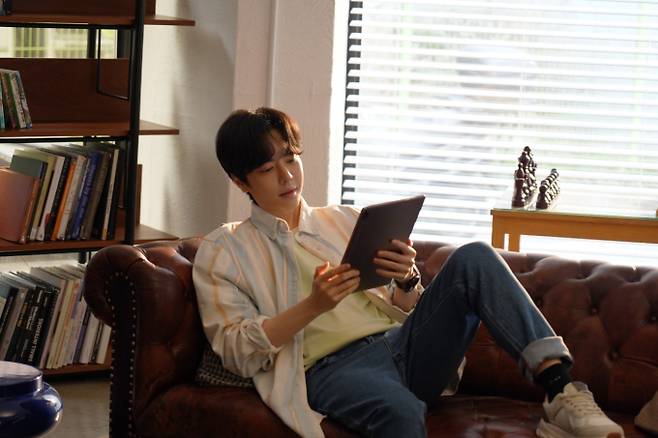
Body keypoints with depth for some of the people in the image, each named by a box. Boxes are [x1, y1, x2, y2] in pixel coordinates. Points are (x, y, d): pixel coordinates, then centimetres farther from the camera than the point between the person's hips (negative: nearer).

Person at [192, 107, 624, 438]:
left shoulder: (345, 221, 24)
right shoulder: (223, 251, 12)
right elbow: (237, 351, -1)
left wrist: (407, 282, -4)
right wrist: (313, 306, -15)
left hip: (402, 343, 5)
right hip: (332, 367, -5)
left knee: (474, 258, -21)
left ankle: (561, 391, -36)